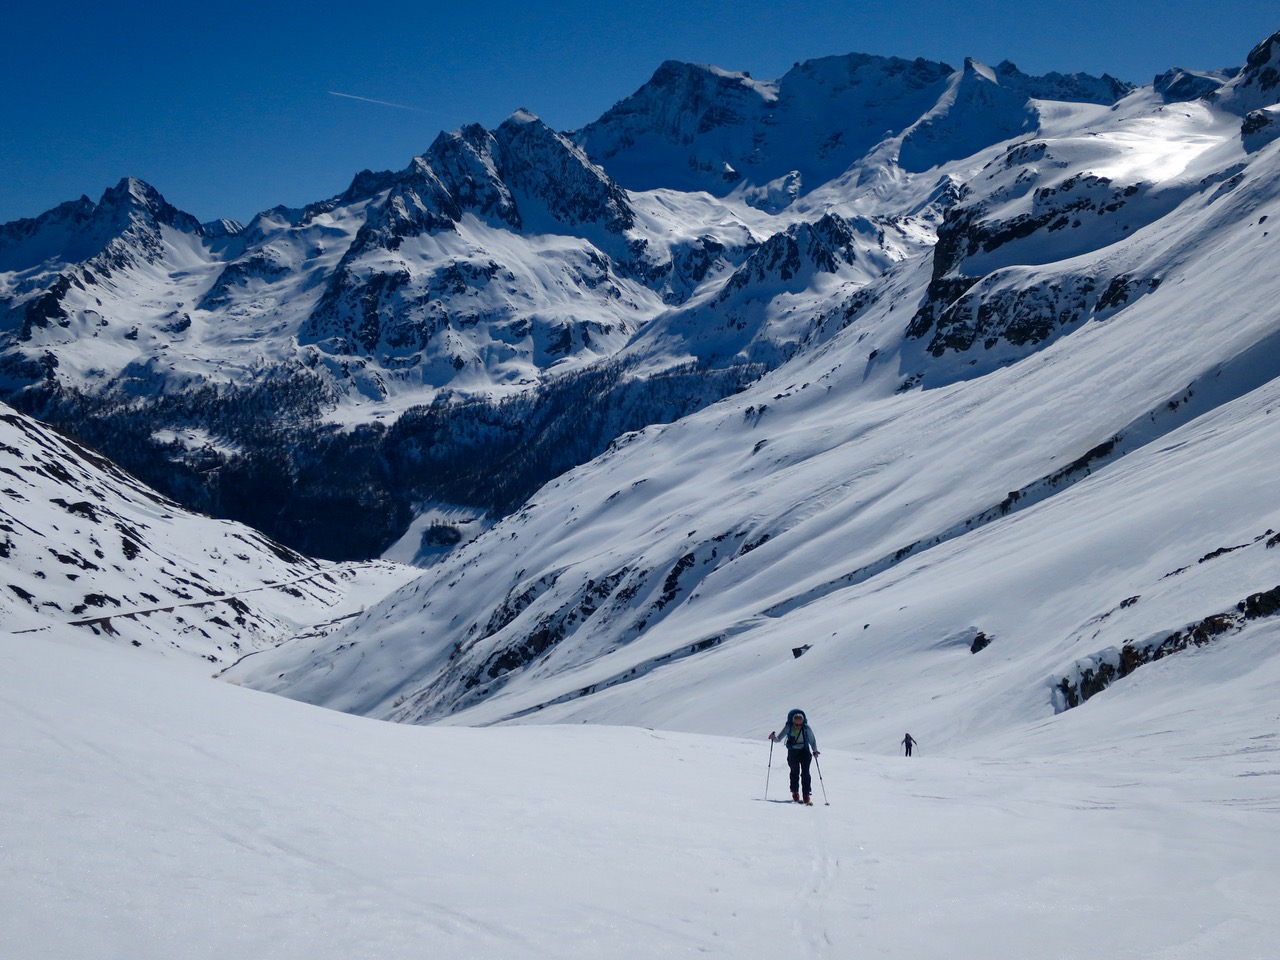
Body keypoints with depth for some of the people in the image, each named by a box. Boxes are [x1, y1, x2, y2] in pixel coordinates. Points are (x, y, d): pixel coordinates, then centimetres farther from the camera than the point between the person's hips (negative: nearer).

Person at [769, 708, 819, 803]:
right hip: (793, 752, 0)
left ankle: (806, 796, -7)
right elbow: (779, 738, -10)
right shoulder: (788, 727, -9)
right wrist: (774, 738, -31)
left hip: (805, 752, 0)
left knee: (805, 773, -9)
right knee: (795, 772, -4)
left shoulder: (807, 728, -8)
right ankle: (795, 793, 14)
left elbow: (812, 740, 5)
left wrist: (815, 751, -6)